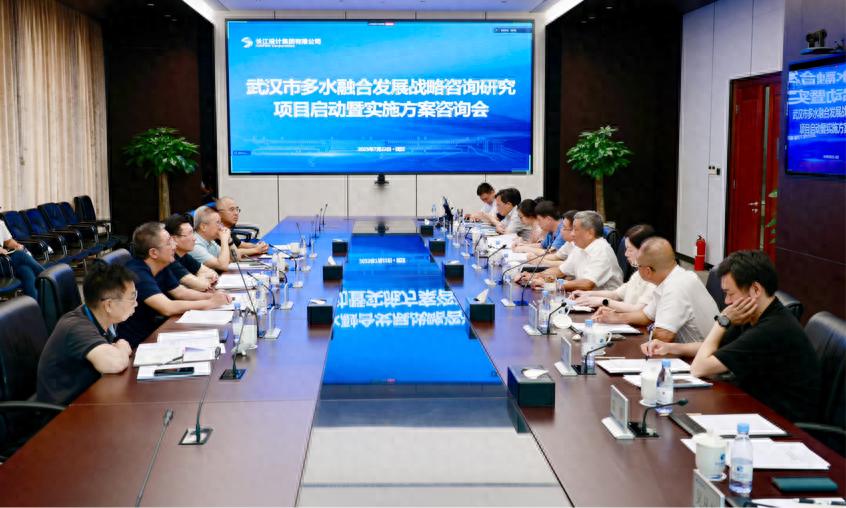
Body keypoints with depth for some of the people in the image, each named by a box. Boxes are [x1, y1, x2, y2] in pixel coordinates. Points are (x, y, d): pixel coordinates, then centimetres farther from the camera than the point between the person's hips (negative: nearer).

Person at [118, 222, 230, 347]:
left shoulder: (161, 268, 5)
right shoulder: (137, 273, -24)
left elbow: (181, 292, 15)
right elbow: (168, 308, -30)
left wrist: (212, 296, -2)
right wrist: (210, 303, -22)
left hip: (152, 331, 8)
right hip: (135, 344, -8)